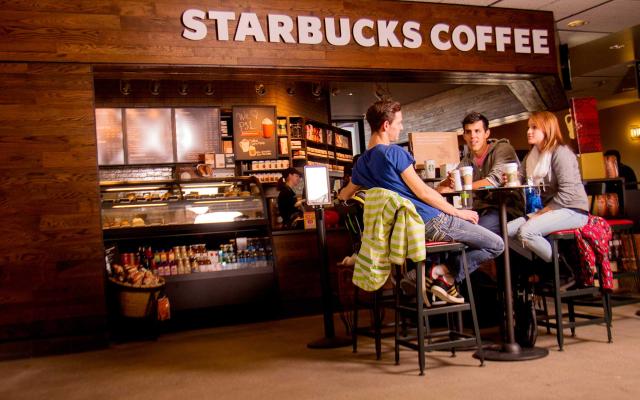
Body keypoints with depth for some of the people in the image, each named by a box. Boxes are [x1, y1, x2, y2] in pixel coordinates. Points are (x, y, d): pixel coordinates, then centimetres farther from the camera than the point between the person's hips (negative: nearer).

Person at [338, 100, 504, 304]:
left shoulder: (361, 163, 9)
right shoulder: (394, 152, -14)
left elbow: (343, 195, 25)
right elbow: (422, 192, -14)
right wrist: (458, 212, -3)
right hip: (430, 221, -8)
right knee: (496, 245, 1)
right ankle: (447, 274, -7)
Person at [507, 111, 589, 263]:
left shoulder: (560, 152, -13)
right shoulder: (531, 155, 12)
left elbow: (567, 193, -21)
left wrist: (541, 213, -19)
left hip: (572, 210, -8)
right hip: (547, 210, 8)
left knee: (526, 232, -28)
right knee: (508, 231, -7)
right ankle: (542, 263, 5)